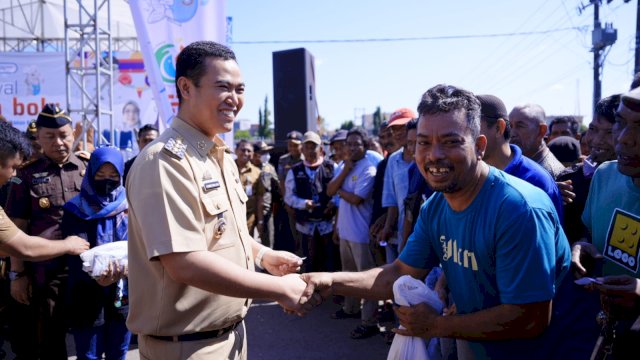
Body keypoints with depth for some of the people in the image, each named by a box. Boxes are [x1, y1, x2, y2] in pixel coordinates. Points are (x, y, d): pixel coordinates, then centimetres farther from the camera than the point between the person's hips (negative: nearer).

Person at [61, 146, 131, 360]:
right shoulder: (74, 211, -2)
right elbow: (73, 255, -9)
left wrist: (127, 268, -24)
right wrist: (95, 276, -28)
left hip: (123, 295, 1)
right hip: (87, 298, -1)